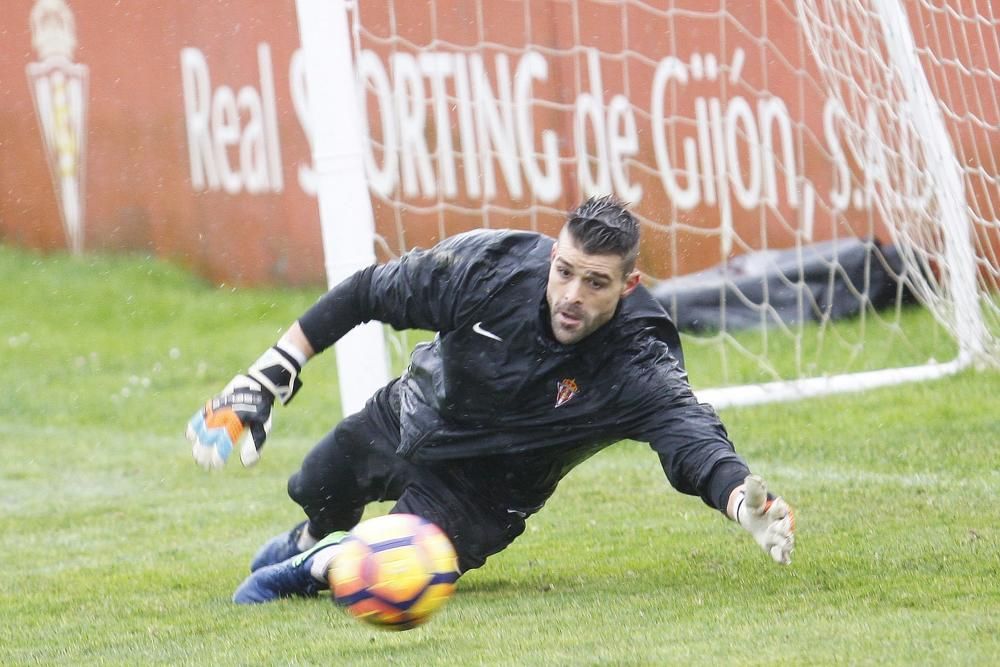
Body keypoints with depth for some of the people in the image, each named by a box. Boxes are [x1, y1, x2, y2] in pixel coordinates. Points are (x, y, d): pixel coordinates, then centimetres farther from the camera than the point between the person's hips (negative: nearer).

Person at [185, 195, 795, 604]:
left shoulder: (637, 364, -37)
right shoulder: (493, 266, -31)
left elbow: (691, 436, -52)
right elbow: (369, 293, -18)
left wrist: (745, 502, -75)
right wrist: (272, 374, -18)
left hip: (486, 486, -3)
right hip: (412, 419, 3)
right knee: (317, 494, 24)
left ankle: (307, 570, 12)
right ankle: (310, 540, 63)